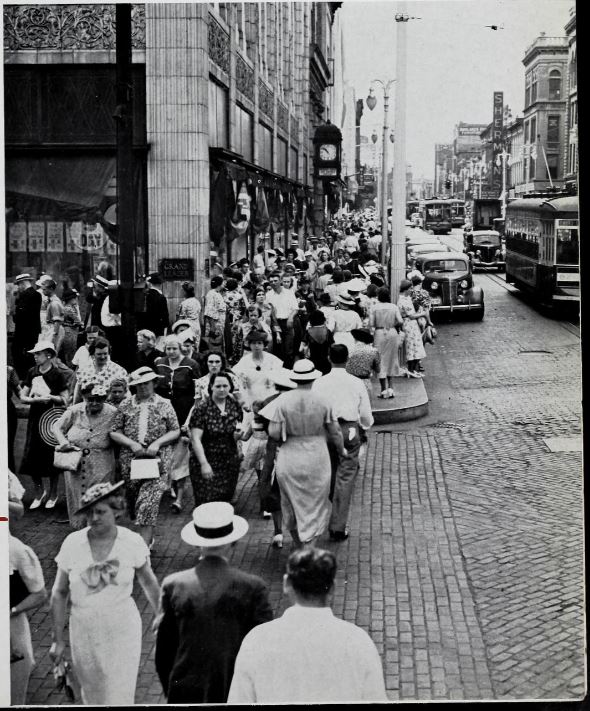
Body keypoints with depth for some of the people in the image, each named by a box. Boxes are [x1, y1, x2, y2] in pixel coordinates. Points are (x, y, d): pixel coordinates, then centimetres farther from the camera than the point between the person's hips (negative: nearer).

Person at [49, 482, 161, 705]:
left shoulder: (133, 542, -13)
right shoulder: (72, 543, -12)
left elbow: (148, 583, 3)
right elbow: (59, 594, -2)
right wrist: (58, 640, 1)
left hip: (122, 630, -2)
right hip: (85, 633, 2)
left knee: (119, 694, 2)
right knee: (92, 692, 19)